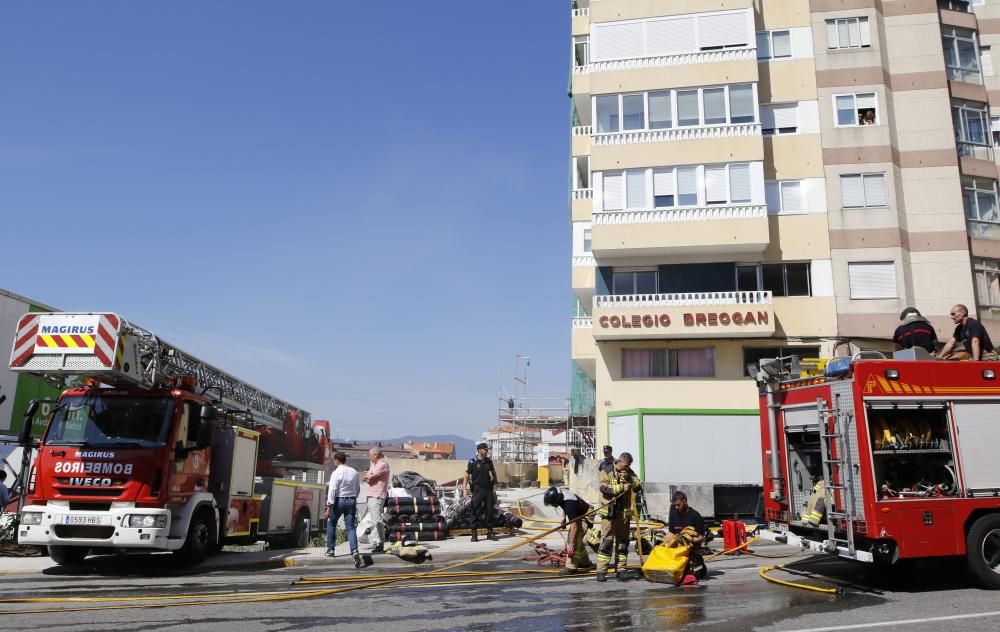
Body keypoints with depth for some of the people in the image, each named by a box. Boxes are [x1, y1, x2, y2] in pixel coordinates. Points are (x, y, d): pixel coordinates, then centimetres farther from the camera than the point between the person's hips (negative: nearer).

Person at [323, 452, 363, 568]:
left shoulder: (336, 473, -12)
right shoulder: (354, 472, 5)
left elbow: (332, 491, -16)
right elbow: (358, 489, 12)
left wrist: (329, 508, -16)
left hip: (339, 501, -4)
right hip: (351, 501, 4)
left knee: (331, 524, 18)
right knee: (350, 527, 2)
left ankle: (330, 550, 22)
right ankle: (354, 551, -16)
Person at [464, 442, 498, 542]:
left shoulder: (488, 461, 7)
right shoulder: (472, 462, -7)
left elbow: (493, 472, 22)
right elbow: (467, 475, -7)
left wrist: (495, 482, 21)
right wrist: (464, 489, -14)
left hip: (488, 489, 5)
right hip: (477, 489, -4)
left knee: (490, 511, 7)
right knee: (476, 512, -3)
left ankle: (490, 532, 16)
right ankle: (474, 534, 2)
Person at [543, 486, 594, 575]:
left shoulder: (570, 504, -38)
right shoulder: (561, 496, -13)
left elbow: (574, 527, -37)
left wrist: (571, 544, -36)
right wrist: (564, 519, 12)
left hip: (586, 516, -10)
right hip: (578, 515, 10)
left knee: (575, 540, -18)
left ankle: (571, 567, -17)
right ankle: (585, 562, 31)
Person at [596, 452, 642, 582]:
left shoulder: (630, 472, 10)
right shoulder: (607, 471, -4)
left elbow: (638, 487, 1)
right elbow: (603, 487, -18)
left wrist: (629, 478, -14)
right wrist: (621, 487, -20)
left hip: (624, 513, 5)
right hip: (609, 512, -5)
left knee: (623, 542, 10)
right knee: (606, 541, -6)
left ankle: (620, 569, 19)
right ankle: (601, 571, -3)